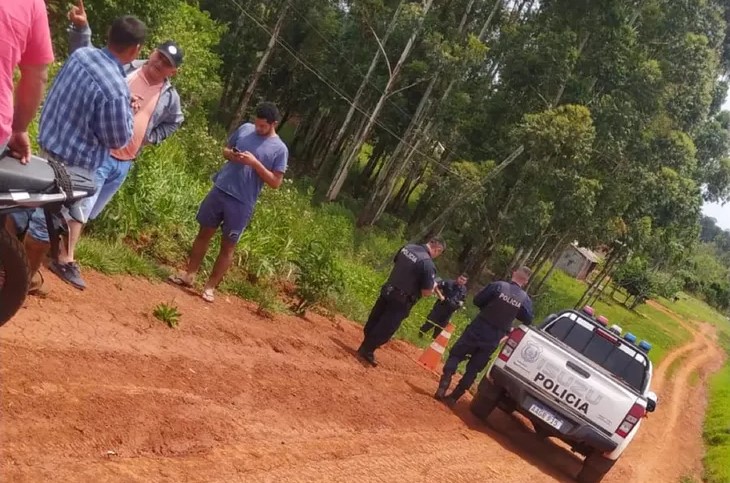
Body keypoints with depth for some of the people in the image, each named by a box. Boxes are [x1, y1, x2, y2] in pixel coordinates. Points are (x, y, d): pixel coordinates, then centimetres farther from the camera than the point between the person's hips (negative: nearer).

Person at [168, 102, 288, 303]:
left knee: (228, 246, 5)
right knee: (204, 233, 12)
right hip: (220, 190, 4)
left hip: (242, 203, -4)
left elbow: (275, 182, -10)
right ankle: (189, 275, 24)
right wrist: (230, 155, -8)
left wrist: (255, 162, -20)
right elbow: (225, 149, 16)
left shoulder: (280, 149, -8)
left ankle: (210, 286, 15)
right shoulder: (245, 128, 4)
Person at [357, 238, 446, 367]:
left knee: (373, 321, 19)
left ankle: (364, 347, 34)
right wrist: (433, 286, 1)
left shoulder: (408, 247, -1)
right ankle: (367, 351, 16)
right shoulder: (428, 264, -24)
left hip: (387, 292, 8)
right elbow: (427, 292, -20)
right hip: (401, 301, -7)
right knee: (385, 329, 7)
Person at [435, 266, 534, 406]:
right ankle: (453, 397, 11)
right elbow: (528, 320, 7)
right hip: (493, 340, 2)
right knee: (473, 369, 12)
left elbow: (477, 300, -6)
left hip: (476, 330, -2)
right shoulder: (525, 299, -4)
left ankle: (442, 388, -7)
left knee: (455, 355, 10)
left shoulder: (498, 286, -10)